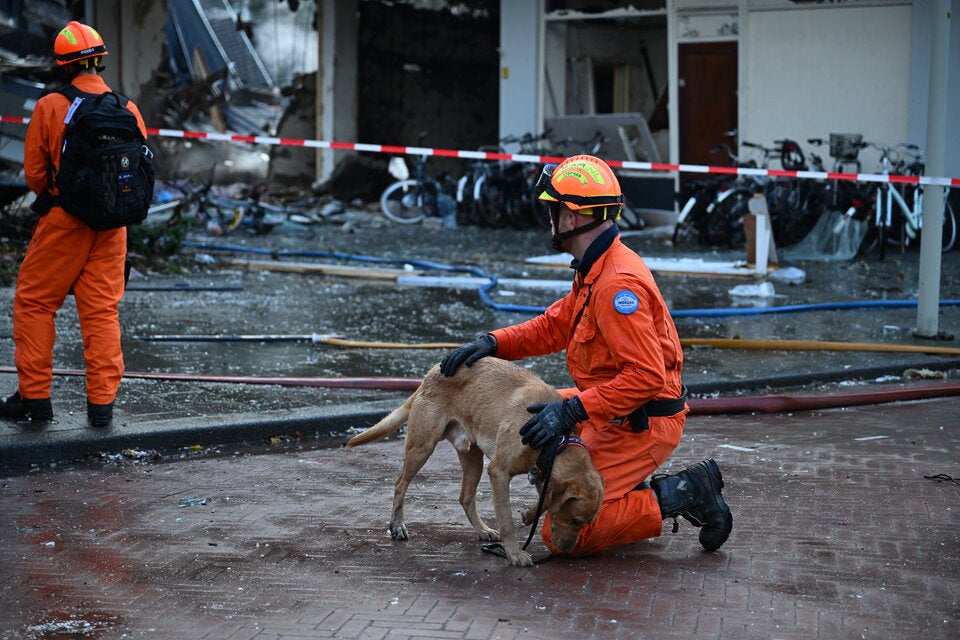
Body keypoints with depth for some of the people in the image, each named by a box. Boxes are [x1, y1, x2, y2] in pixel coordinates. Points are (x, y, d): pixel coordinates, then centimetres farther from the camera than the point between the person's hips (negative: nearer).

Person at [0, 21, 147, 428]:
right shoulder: (128, 109, -1)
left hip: (62, 224, -3)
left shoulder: (50, 107, -9)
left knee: (33, 303, 10)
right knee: (102, 310, 8)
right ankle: (102, 402, 7)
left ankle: (34, 396, 10)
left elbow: (34, 173, -4)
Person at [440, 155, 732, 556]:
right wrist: (492, 343, -1)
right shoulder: (594, 270, 8)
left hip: (641, 426, -10)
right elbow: (554, 326, 14)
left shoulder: (618, 283, -26)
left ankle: (677, 496, -6)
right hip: (621, 416, 10)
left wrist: (572, 411, -31)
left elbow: (646, 376, -31)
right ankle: (632, 493, 17)